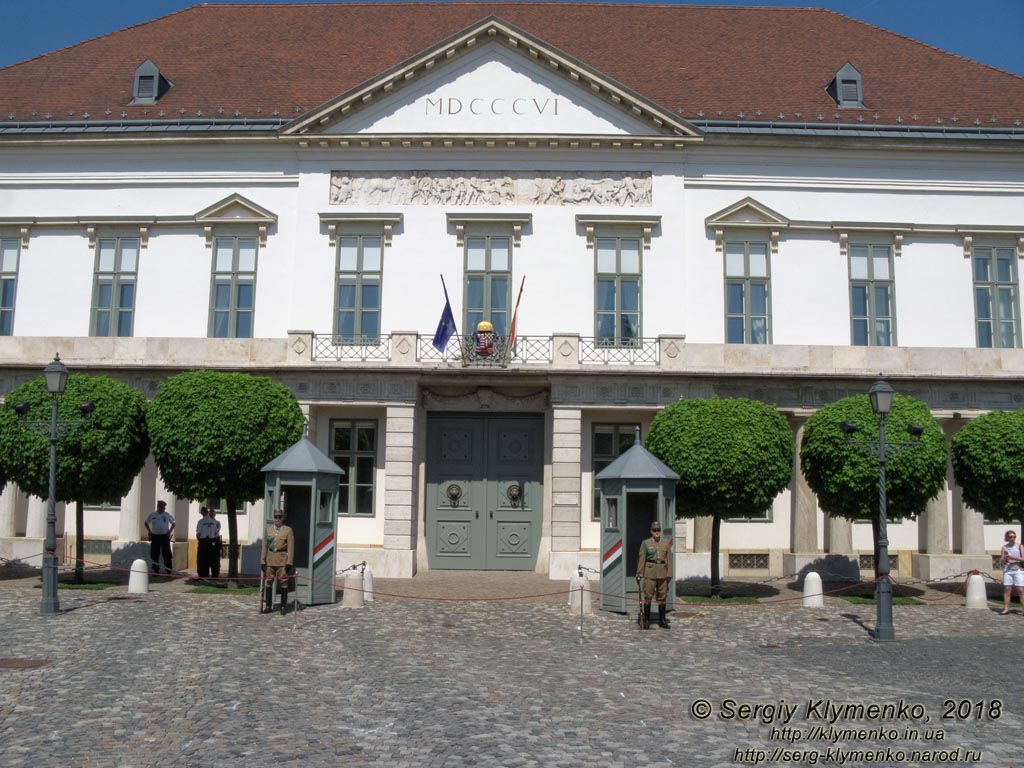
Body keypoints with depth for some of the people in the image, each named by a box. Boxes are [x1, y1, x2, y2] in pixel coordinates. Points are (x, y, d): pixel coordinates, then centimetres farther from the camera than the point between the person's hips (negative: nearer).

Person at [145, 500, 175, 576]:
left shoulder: (167, 514, 1)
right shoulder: (152, 514, 2)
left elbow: (173, 523, 9)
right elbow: (146, 523, 15)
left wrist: (169, 532, -1)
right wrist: (149, 532, 4)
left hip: (164, 536, -1)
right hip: (155, 537, 1)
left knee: (166, 554, -4)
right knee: (155, 554, 4)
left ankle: (169, 571, 0)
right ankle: (156, 570, 13)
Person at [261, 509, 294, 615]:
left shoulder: (288, 530, -2)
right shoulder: (268, 529, 8)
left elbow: (291, 548, -5)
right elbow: (264, 545, 8)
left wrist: (289, 562, -11)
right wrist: (263, 561, 3)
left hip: (282, 559, -4)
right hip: (270, 559, 4)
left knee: (283, 583, -1)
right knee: (268, 582, 6)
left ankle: (283, 607, 7)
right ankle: (268, 606, 14)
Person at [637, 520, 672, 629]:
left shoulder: (666, 544, 8)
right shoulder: (645, 543, 1)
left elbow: (669, 559, 7)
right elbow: (641, 559, -1)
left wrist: (669, 574, 1)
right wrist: (639, 574, -5)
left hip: (662, 573, 3)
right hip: (649, 573, -3)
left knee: (662, 596, 7)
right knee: (648, 596, -3)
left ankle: (662, 620, 15)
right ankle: (646, 620, 4)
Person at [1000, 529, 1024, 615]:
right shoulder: (1004, 547, 10)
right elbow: (1002, 560, 10)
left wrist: (1012, 557, -14)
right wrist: (1005, 558, -11)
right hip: (1007, 570, 2)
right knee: (1007, 589, 2)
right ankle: (1006, 608, 6)